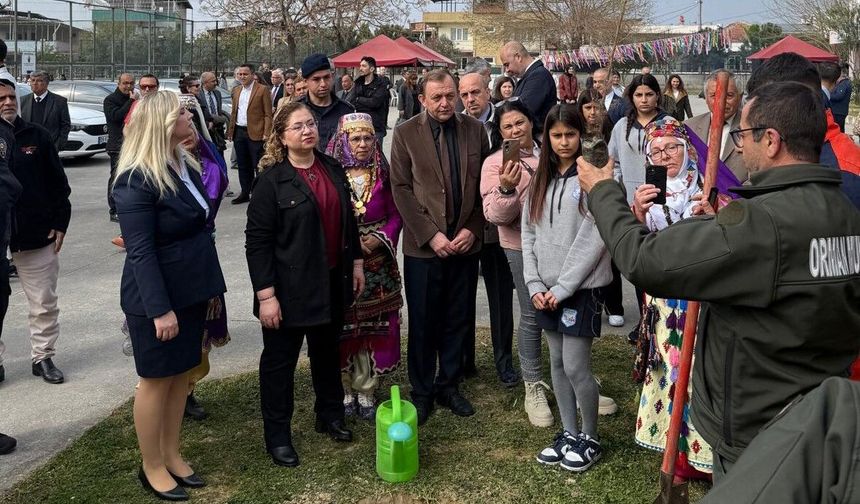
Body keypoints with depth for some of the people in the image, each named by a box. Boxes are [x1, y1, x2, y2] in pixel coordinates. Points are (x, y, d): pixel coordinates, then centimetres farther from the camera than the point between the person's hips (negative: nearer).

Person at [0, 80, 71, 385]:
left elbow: (58, 183, 5)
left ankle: (43, 356, 23)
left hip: (37, 235, 1)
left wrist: (60, 223, 0)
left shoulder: (36, 136, 2)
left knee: (44, 303, 9)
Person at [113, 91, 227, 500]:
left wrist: (210, 286, 13)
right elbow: (140, 251, -22)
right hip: (158, 297, -8)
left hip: (190, 290, 8)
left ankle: (171, 456, 30)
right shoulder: (137, 180, -20)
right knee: (156, 380, 6)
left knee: (181, 374, 16)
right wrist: (160, 309, -24)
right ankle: (151, 468, 22)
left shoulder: (185, 164, 7)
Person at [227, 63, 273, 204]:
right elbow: (234, 112, 18)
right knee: (243, 166, 13)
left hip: (255, 133, -6)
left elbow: (268, 114, -9)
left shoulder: (263, 89, -6)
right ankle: (245, 193, 22)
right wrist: (230, 130, 12)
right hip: (239, 132, 6)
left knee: (258, 166, -2)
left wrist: (266, 134, -16)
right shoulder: (236, 90, 14)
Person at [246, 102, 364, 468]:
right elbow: (257, 241, -16)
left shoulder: (333, 169, 4)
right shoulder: (273, 180, -14)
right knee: (280, 359, 7)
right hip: (290, 287, -6)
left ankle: (330, 415, 40)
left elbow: (348, 220, 15)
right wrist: (266, 295, -19)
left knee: (327, 352, 20)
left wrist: (356, 263, 13)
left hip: (332, 282, 6)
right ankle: (277, 436, 21)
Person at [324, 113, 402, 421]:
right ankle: (345, 391, 21)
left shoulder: (383, 174, 3)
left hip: (378, 262, 2)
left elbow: (395, 214, 6)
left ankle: (366, 392, 19)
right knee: (344, 328, 5)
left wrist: (381, 238, -11)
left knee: (375, 328, 6)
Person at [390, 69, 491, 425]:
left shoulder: (474, 130, 4)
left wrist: (472, 229, -5)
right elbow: (401, 189, -6)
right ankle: (422, 392, 22)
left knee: (458, 322, 12)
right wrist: (430, 235, -12)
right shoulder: (405, 133, -3)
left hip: (465, 243, 3)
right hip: (423, 246, -2)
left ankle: (449, 386, 28)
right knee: (423, 324, 7)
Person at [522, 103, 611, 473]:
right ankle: (569, 433, 27)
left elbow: (593, 239, -15)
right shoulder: (540, 180, 10)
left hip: (581, 288, -6)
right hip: (547, 291, 6)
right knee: (557, 363, 13)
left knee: (576, 367, -3)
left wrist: (563, 287, -14)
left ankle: (590, 438, 16)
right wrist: (534, 285, -2)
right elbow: (528, 233, 8)